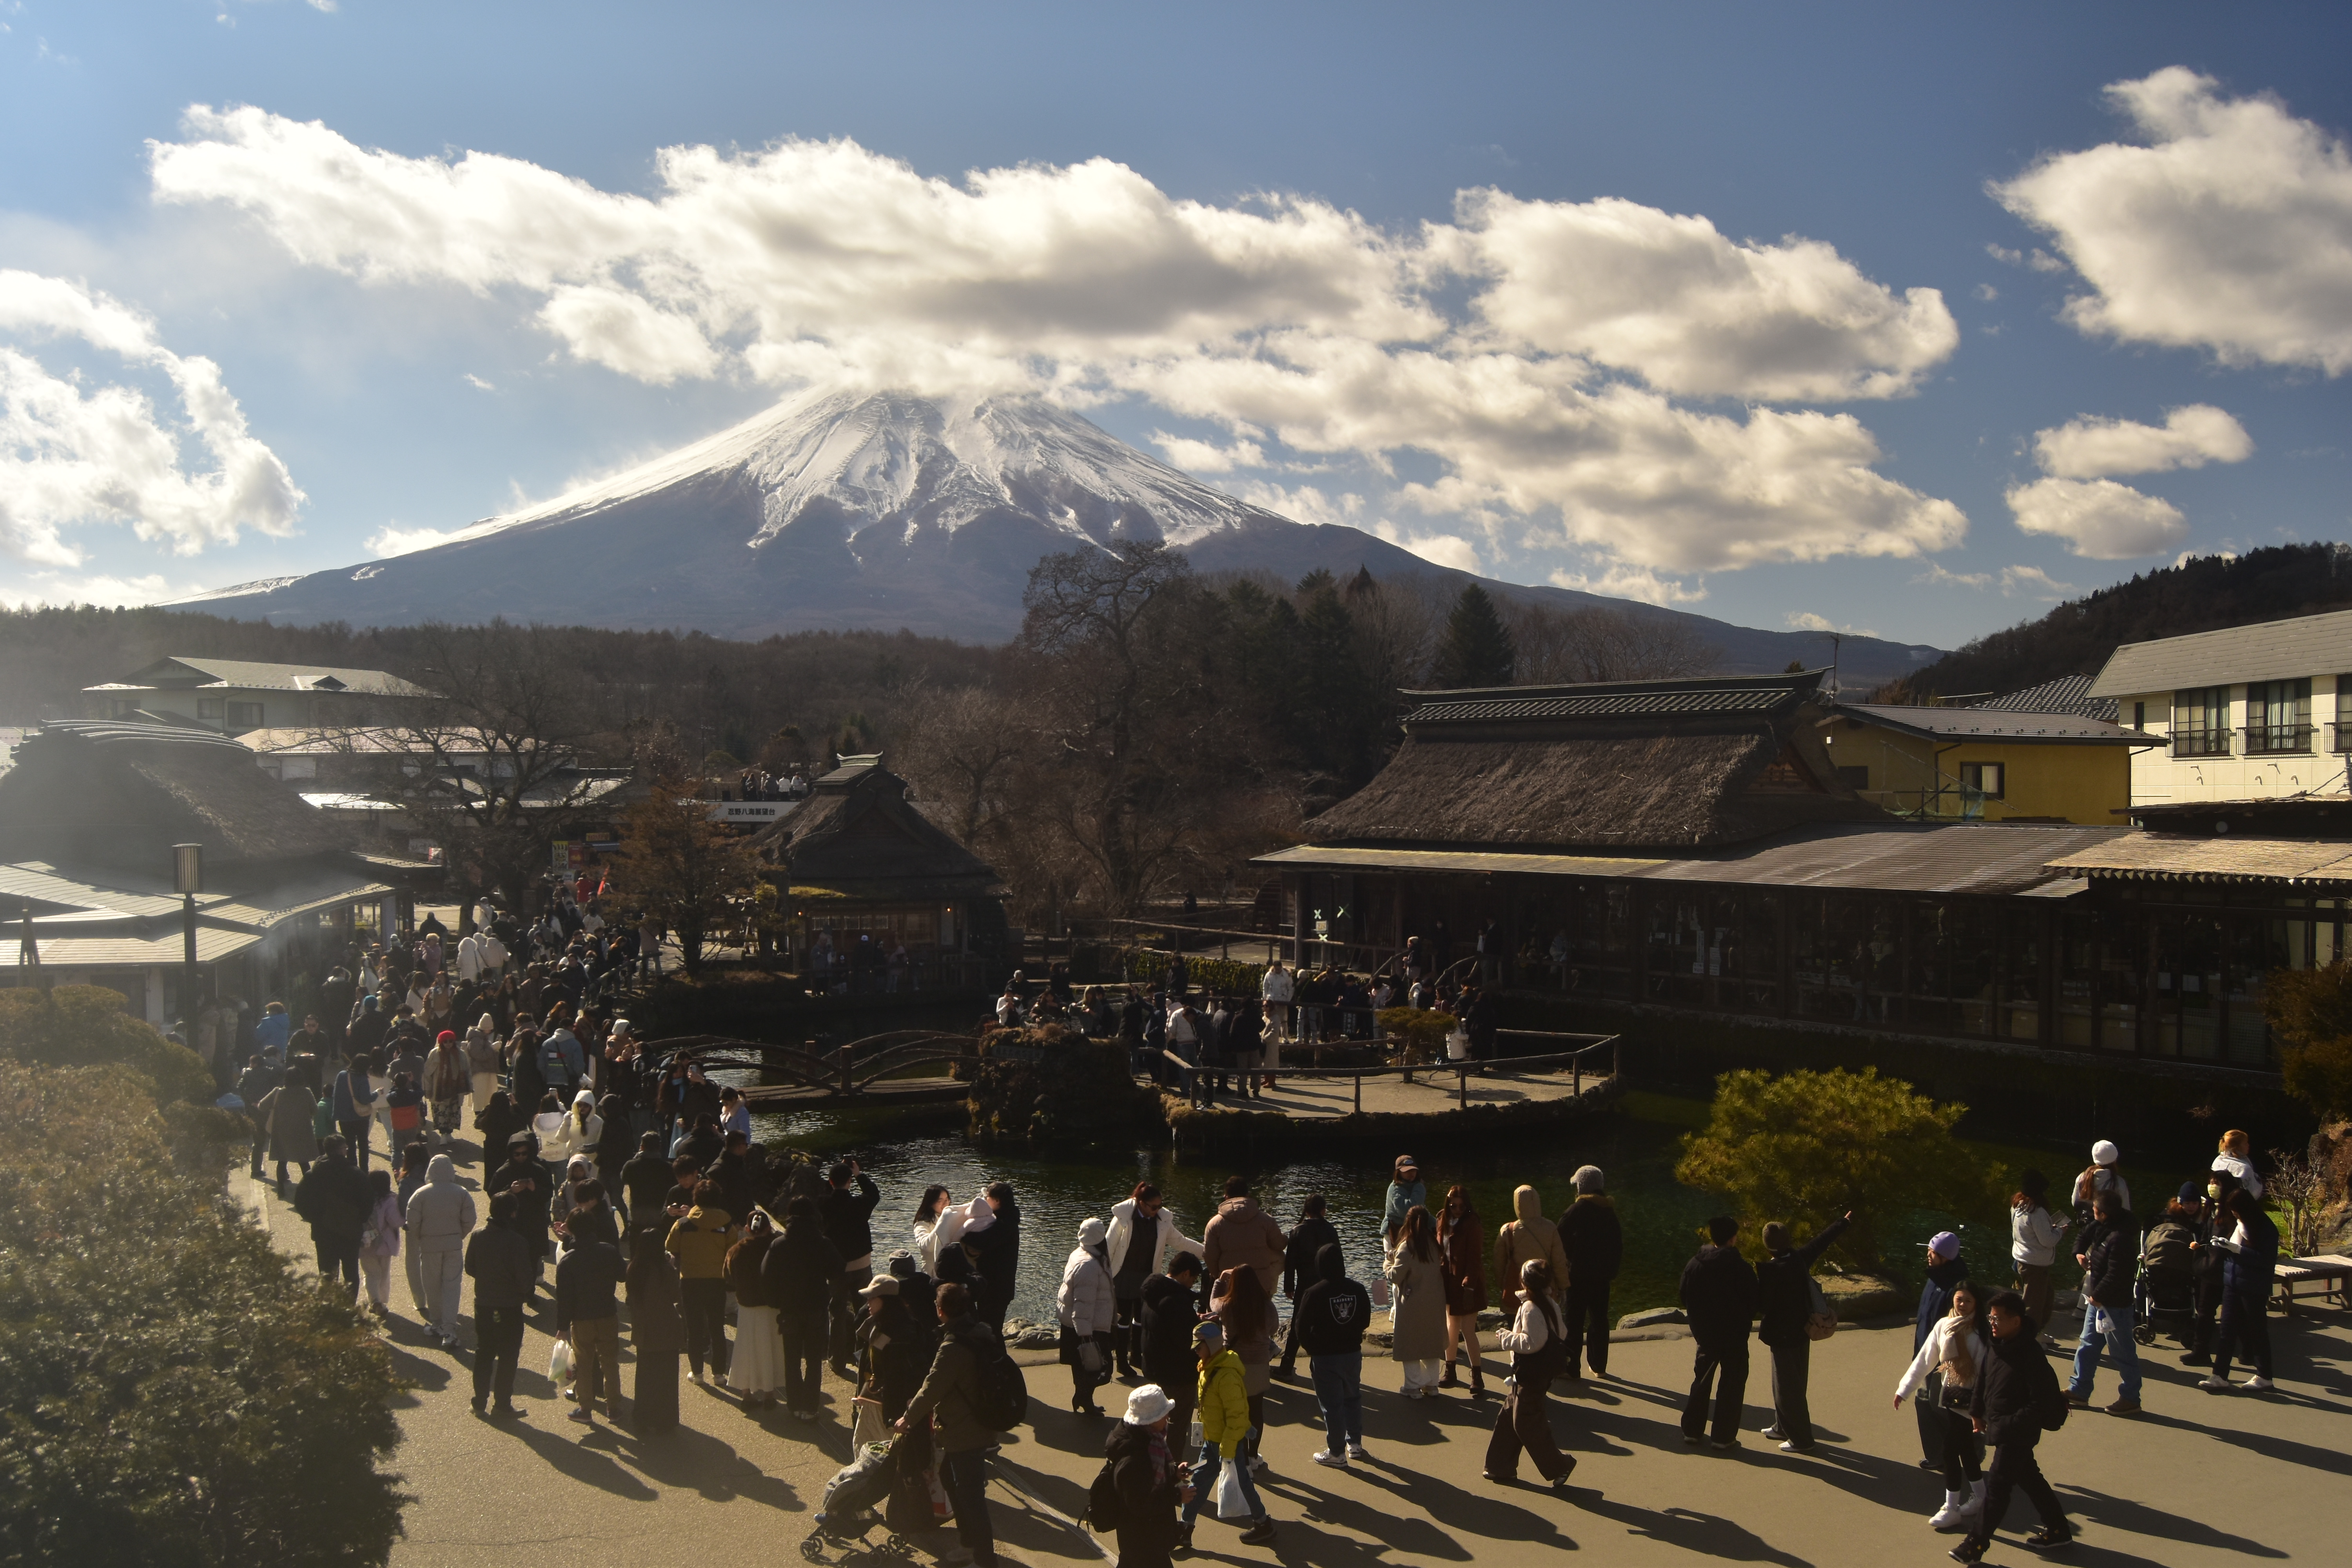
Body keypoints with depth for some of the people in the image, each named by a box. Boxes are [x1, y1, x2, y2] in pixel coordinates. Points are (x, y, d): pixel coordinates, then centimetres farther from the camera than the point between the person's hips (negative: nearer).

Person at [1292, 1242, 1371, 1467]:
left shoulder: (1314, 1293, -18)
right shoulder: (1357, 1290, -5)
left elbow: (1300, 1327, -12)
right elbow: (1365, 1321, 6)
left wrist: (1311, 1348, 5)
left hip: (1325, 1357, -4)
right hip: (1353, 1353, 4)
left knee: (1331, 1405, 4)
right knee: (1353, 1397, 21)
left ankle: (1337, 1453, 10)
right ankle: (1355, 1444, 28)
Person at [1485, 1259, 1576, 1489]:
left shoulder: (1531, 1308, -22)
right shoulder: (1551, 1305, 5)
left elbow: (1531, 1342, -27)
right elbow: (1562, 1334, 11)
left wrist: (1506, 1339, -14)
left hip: (1531, 1375, -10)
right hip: (1544, 1371, 10)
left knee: (1526, 1422, 0)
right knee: (1508, 1418, 15)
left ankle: (1558, 1467, 7)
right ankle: (1502, 1468, 21)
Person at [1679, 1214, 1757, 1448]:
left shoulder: (1694, 1265, -4)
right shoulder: (1741, 1268, -17)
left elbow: (1686, 1300, 3)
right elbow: (1753, 1303, -10)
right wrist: (1744, 1321, 10)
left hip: (1704, 1333, 4)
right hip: (1734, 1335, -4)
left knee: (1702, 1380, 16)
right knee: (1732, 1385, 7)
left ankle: (1692, 1431, 17)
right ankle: (1724, 1436, 8)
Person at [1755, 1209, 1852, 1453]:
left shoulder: (1771, 1270, -25)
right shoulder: (1801, 1258, -4)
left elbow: (1761, 1304, -22)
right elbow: (1822, 1241, 13)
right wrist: (1844, 1222, 29)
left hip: (1783, 1335, -8)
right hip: (1801, 1331, 8)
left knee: (1788, 1388, 2)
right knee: (1794, 1383, 21)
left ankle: (1801, 1440, 8)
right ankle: (1783, 1428, 35)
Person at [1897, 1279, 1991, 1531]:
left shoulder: (1984, 1332, -10)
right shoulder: (1943, 1326, 1)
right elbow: (1924, 1359, 6)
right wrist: (1904, 1389, 8)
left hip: (1970, 1400, -4)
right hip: (1948, 1396, 4)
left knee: (1951, 1450, -5)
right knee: (1964, 1449, 15)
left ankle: (1951, 1509, 7)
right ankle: (1979, 1498, 35)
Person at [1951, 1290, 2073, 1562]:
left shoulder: (2030, 1355, -26)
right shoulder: (1998, 1346, 0)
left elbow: (2043, 1401, -24)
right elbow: (1983, 1379, 14)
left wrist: (2009, 1426, -24)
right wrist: (1976, 1413, 12)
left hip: (2018, 1433, -9)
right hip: (1999, 1428, 9)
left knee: (1997, 1484, -2)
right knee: (2028, 1478, 21)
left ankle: (1977, 1543, 8)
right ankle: (2058, 1529, 37)